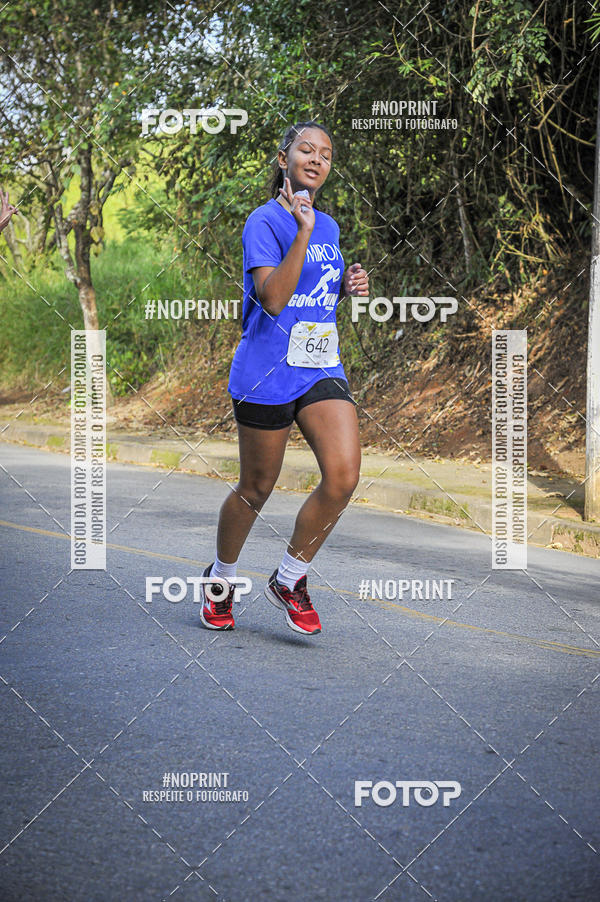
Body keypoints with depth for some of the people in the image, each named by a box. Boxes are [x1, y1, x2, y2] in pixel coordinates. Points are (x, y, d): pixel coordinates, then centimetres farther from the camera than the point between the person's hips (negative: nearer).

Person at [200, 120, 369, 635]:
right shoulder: (265, 221, -9)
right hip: (267, 375, -5)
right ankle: (221, 580, 32)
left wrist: (347, 288, 5)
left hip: (323, 370, 5)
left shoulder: (329, 227, 13)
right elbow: (273, 299, -22)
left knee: (344, 476, -14)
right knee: (256, 489, 6)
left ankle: (290, 581, 6)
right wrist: (303, 230, -27)